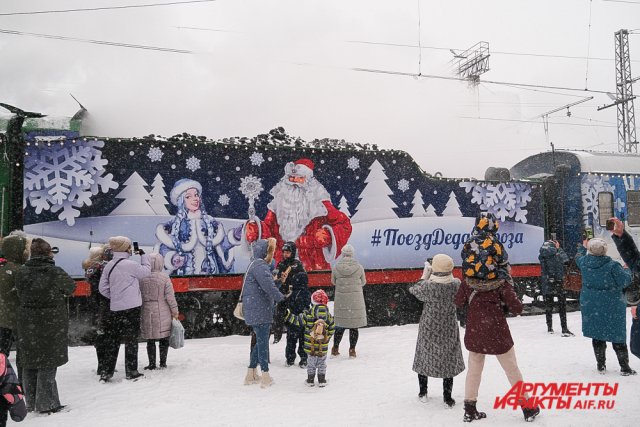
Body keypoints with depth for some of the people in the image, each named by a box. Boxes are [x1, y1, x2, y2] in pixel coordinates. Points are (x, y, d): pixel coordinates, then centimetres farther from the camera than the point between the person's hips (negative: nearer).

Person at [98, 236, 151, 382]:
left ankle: (107, 372, 17)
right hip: (131, 308, -6)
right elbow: (146, 271, 0)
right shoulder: (130, 264, -14)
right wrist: (144, 255, 10)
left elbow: (103, 288, 5)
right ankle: (131, 371, 11)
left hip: (115, 308, 6)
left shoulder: (109, 266, 5)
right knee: (131, 339, 4)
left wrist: (114, 297, 14)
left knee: (112, 340, 13)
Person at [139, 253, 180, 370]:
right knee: (164, 339, 10)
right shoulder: (164, 277, -11)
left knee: (150, 340, 11)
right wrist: (175, 311, 0)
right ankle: (163, 362, 14)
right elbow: (170, 297, -10)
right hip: (163, 313, -2)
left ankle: (152, 364, 14)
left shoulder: (141, 278, -4)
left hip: (147, 312, 2)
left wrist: (139, 312, 13)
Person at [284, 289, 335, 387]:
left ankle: (310, 380, 22)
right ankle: (322, 381, 19)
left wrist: (288, 315, 0)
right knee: (322, 363, 15)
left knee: (311, 363, 15)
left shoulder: (308, 314, -13)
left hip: (310, 346, -1)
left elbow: (298, 320, -8)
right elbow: (331, 330, 2)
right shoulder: (329, 316, -5)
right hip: (323, 347, 1)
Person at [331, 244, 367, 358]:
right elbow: (363, 282, 3)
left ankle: (335, 349, 21)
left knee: (340, 325, 14)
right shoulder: (359, 267, -9)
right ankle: (352, 350, 14)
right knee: (354, 326, 9)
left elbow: (333, 282, 4)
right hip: (356, 300, -1)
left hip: (341, 300, 1)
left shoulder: (336, 267, -7)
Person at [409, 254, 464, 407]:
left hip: (429, 329, -1)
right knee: (448, 361, 16)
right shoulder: (456, 284, -17)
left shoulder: (428, 286, -24)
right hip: (448, 329, 1)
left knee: (425, 358, 18)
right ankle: (447, 397, 20)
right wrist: (448, 274, 6)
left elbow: (414, 290, -5)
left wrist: (424, 276, 2)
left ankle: (423, 392, 31)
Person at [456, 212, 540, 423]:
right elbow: (517, 308, -11)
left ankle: (470, 409, 17)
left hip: (474, 329, 3)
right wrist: (503, 305, 6)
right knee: (512, 369, 12)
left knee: (473, 368, 14)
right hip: (497, 330, -3)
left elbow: (459, 301, 4)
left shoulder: (467, 283, -7)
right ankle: (528, 408, 25)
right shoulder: (502, 285, -15)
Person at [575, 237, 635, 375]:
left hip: (591, 306, 4)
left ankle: (601, 365, 20)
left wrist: (583, 247, 36)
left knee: (597, 335, 14)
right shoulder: (612, 265, -20)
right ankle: (624, 367, 13)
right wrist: (626, 270, 5)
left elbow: (578, 256, 18)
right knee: (618, 337, 8)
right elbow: (625, 281, -14)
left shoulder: (584, 262, -6)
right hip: (612, 306, -3)